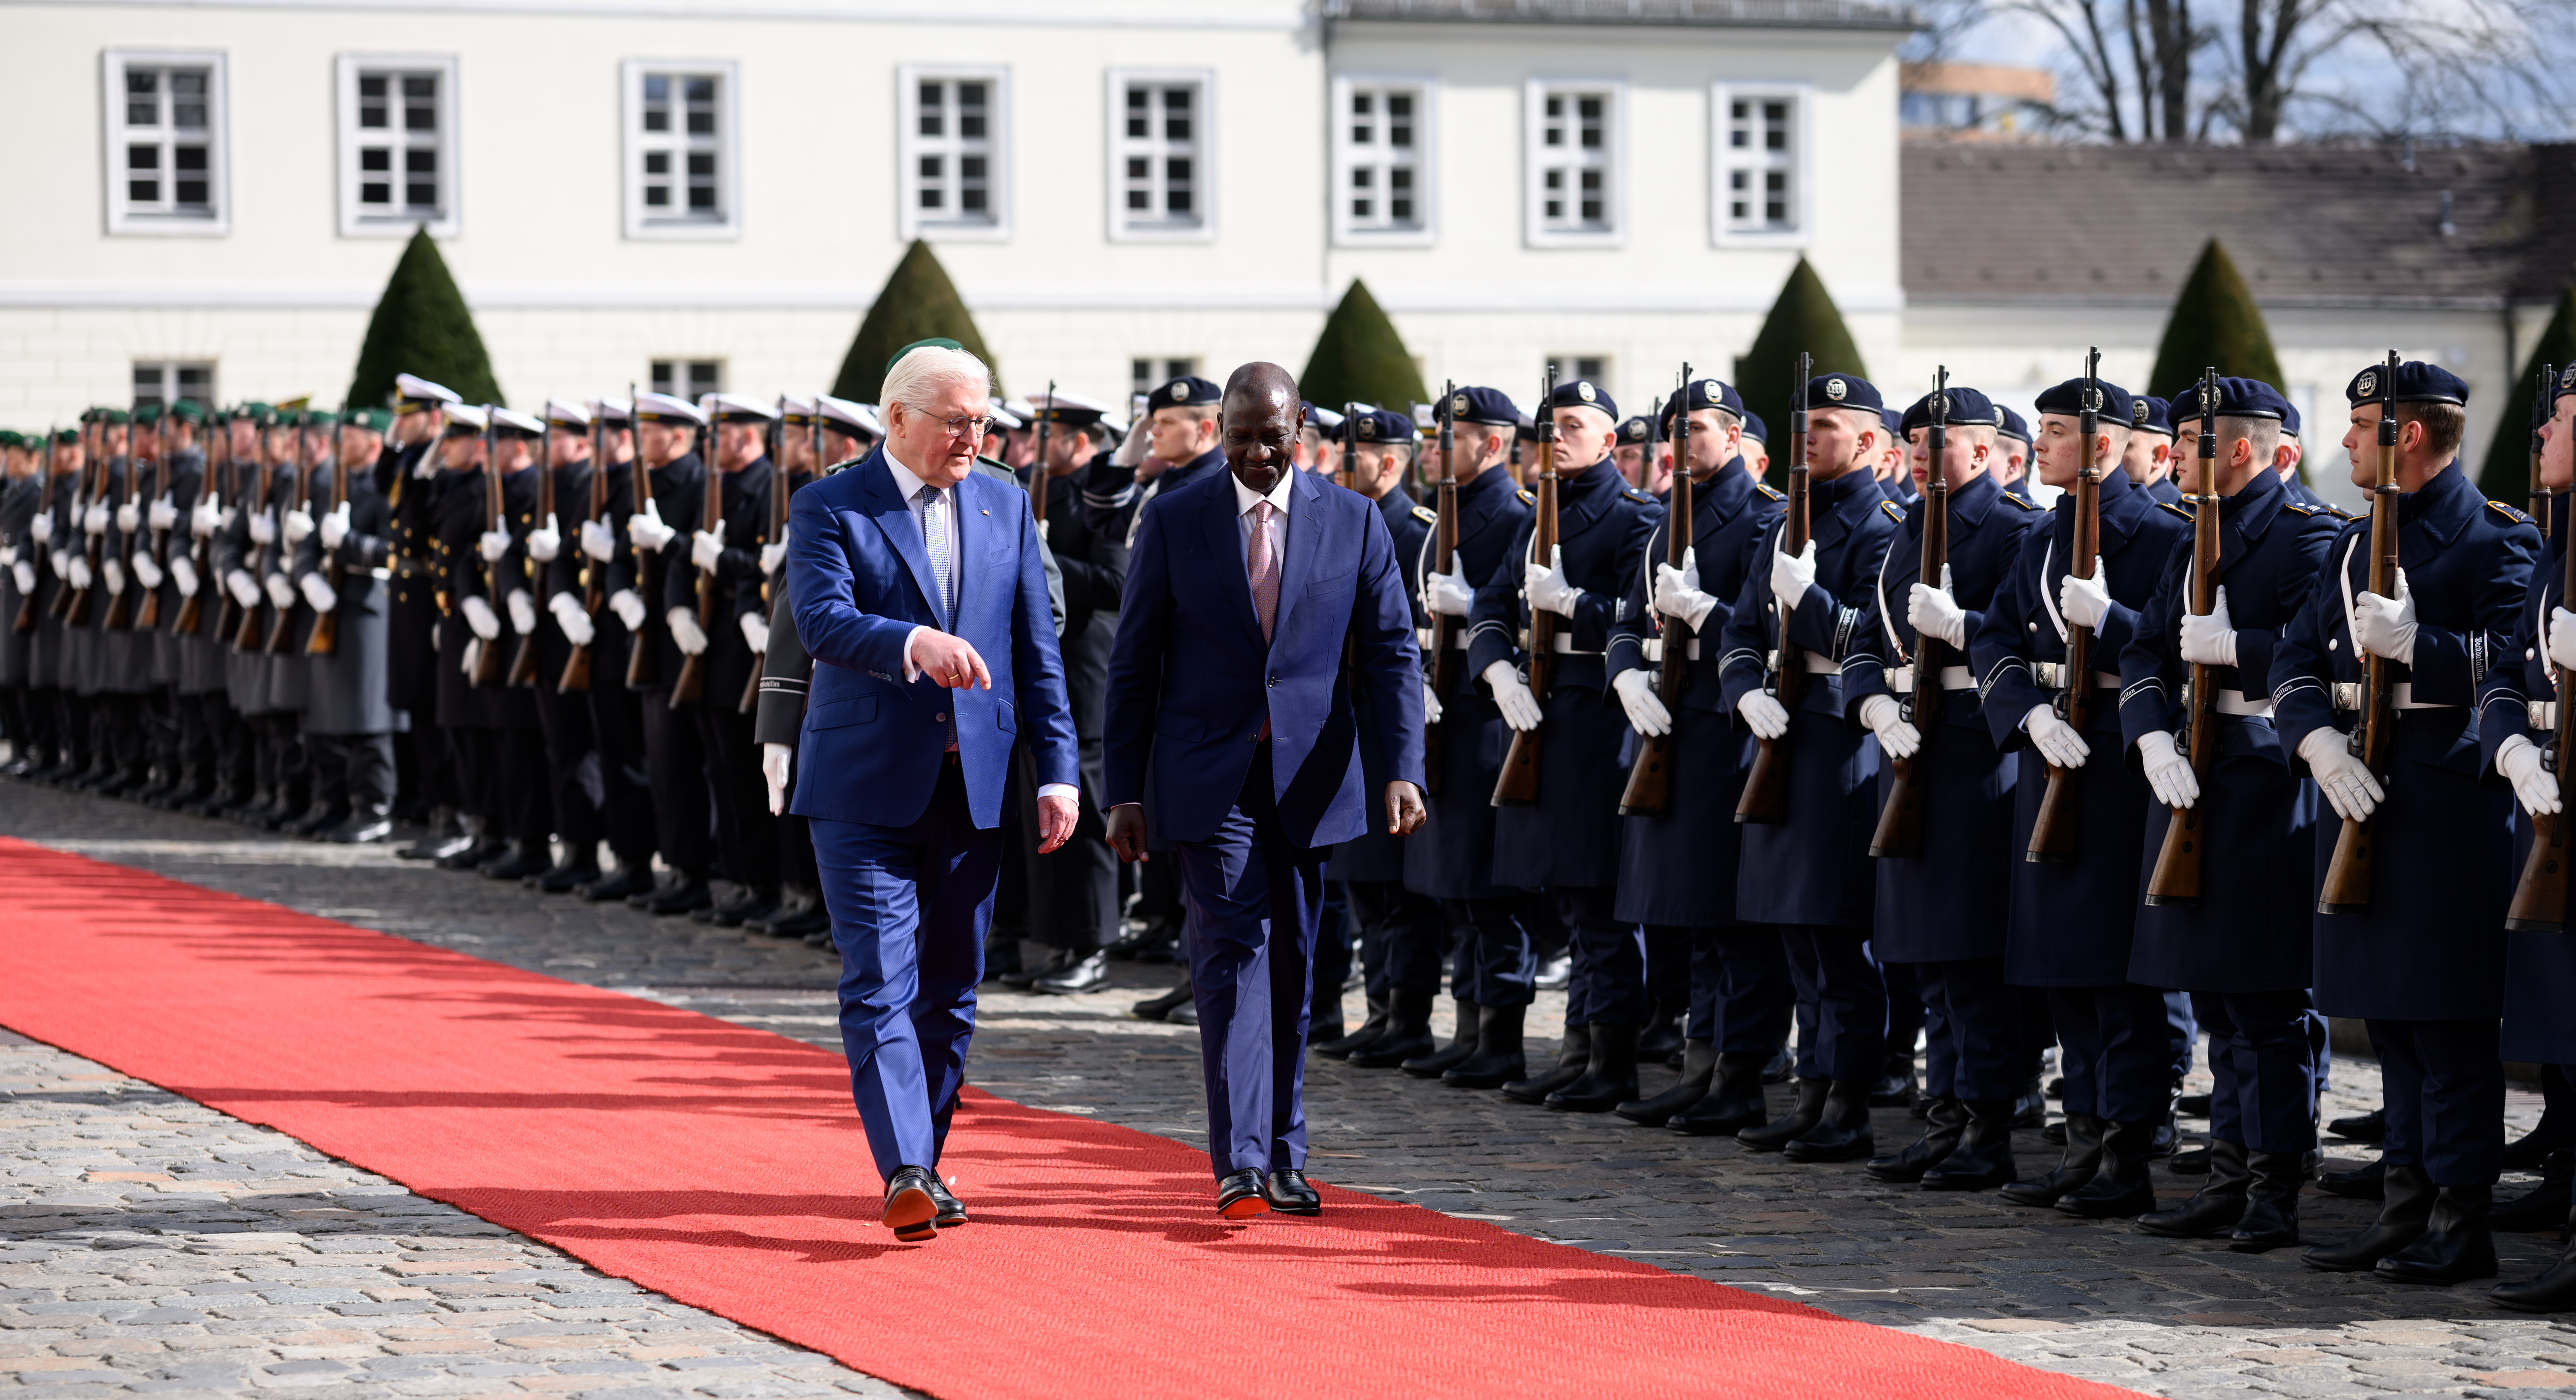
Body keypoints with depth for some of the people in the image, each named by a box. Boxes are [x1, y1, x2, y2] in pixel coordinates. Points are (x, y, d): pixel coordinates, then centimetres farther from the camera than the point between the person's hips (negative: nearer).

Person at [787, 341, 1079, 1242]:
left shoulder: (1004, 508, 10)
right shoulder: (830, 509, -4)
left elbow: (1037, 650, 11)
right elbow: (821, 620, -21)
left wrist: (1058, 771, 4)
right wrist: (913, 642, -39)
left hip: (972, 786, 4)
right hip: (868, 787, -4)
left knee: (951, 991, 9)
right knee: (880, 986, -11)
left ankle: (926, 1165, 20)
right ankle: (904, 1175, -16)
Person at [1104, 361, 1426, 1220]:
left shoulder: (1354, 522, 3)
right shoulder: (1173, 521, 0)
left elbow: (1393, 654, 1)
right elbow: (1134, 663, 3)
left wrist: (1403, 771, -12)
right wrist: (1124, 790, -2)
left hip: (1308, 780, 2)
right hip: (1209, 778, -2)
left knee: (1294, 962, 8)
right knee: (1233, 949, -13)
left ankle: (1284, 1157, 19)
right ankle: (1239, 1164, -17)